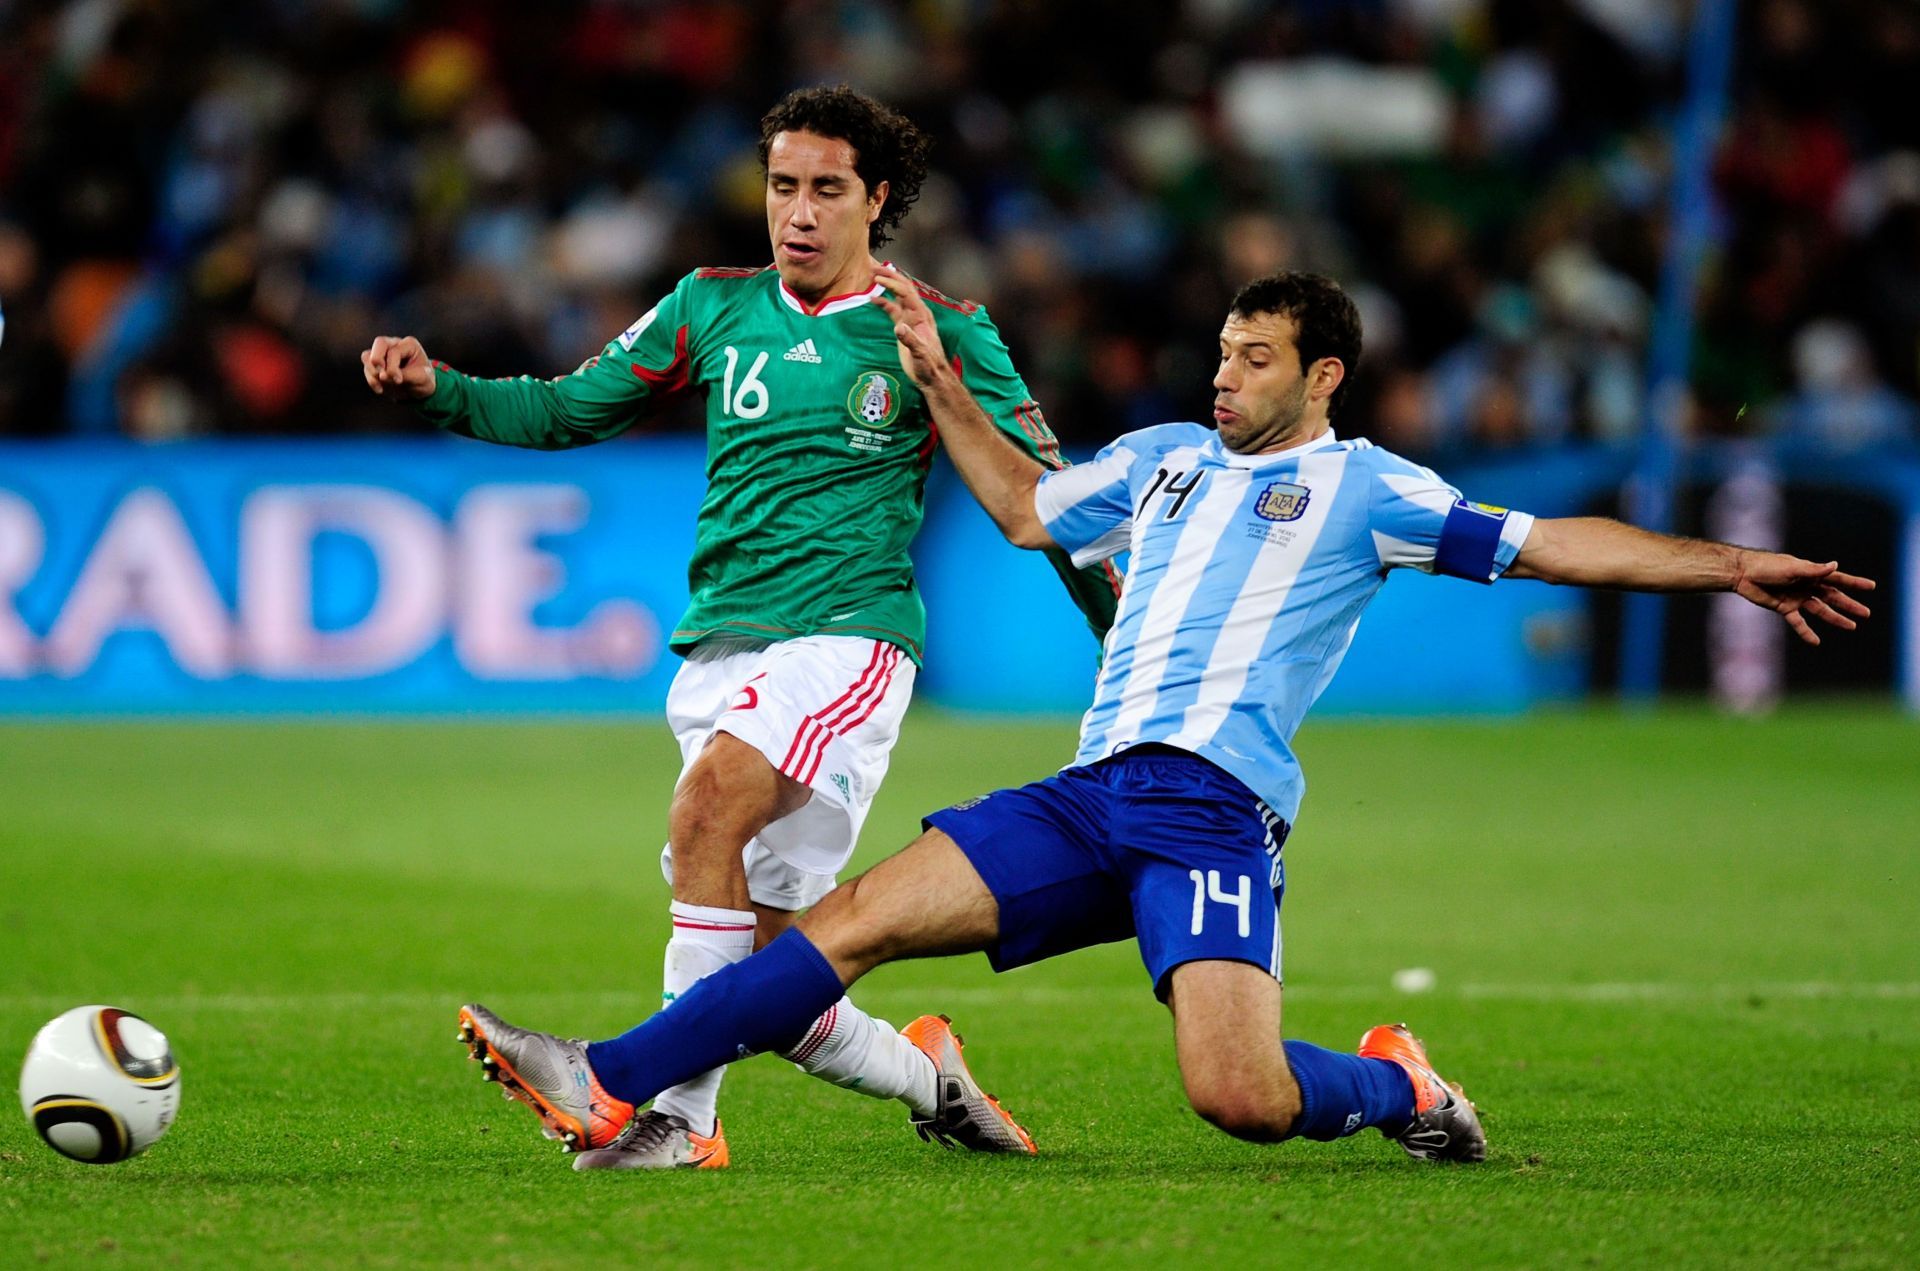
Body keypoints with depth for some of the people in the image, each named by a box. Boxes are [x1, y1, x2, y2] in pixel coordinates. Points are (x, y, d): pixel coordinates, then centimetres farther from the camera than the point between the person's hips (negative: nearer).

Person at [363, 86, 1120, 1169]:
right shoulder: (714, 308, 13)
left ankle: (681, 1111, -33)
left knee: (710, 802, -33)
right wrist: (436, 389, 2)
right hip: (719, 655, 5)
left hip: (849, 641, -5)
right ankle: (928, 1078, 26)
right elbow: (566, 410, 18)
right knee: (774, 993, -1)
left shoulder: (941, 336, 3)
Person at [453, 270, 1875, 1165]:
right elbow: (1030, 508, 39)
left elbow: (1547, 543, 2)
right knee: (859, 913, -9)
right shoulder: (1163, 457, 23)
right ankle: (605, 1083, -12)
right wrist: (943, 383, 34)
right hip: (1090, 798, 5)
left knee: (1237, 1096, -23)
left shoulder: (1361, 488, 7)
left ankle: (1399, 1089, 10)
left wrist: (1727, 564, -7)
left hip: (1216, 816, -5)